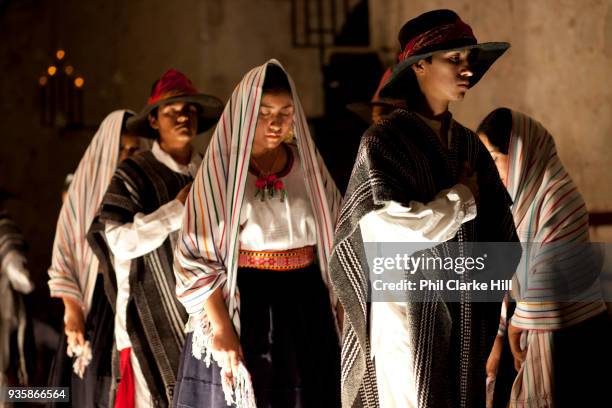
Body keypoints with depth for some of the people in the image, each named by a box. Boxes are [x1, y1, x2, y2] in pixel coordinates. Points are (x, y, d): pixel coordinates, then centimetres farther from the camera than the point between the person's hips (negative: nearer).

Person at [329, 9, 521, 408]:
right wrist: (461, 198, -9)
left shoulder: (469, 144, 9)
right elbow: (387, 231, -20)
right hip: (405, 309, -6)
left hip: (463, 315, 6)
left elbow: (497, 224, 12)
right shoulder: (384, 141, -10)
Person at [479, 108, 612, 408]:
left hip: (567, 339, -8)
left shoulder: (557, 196, -17)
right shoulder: (522, 196, 9)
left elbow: (551, 279, -19)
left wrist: (517, 326, -6)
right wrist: (499, 337, 9)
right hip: (536, 333, 8)